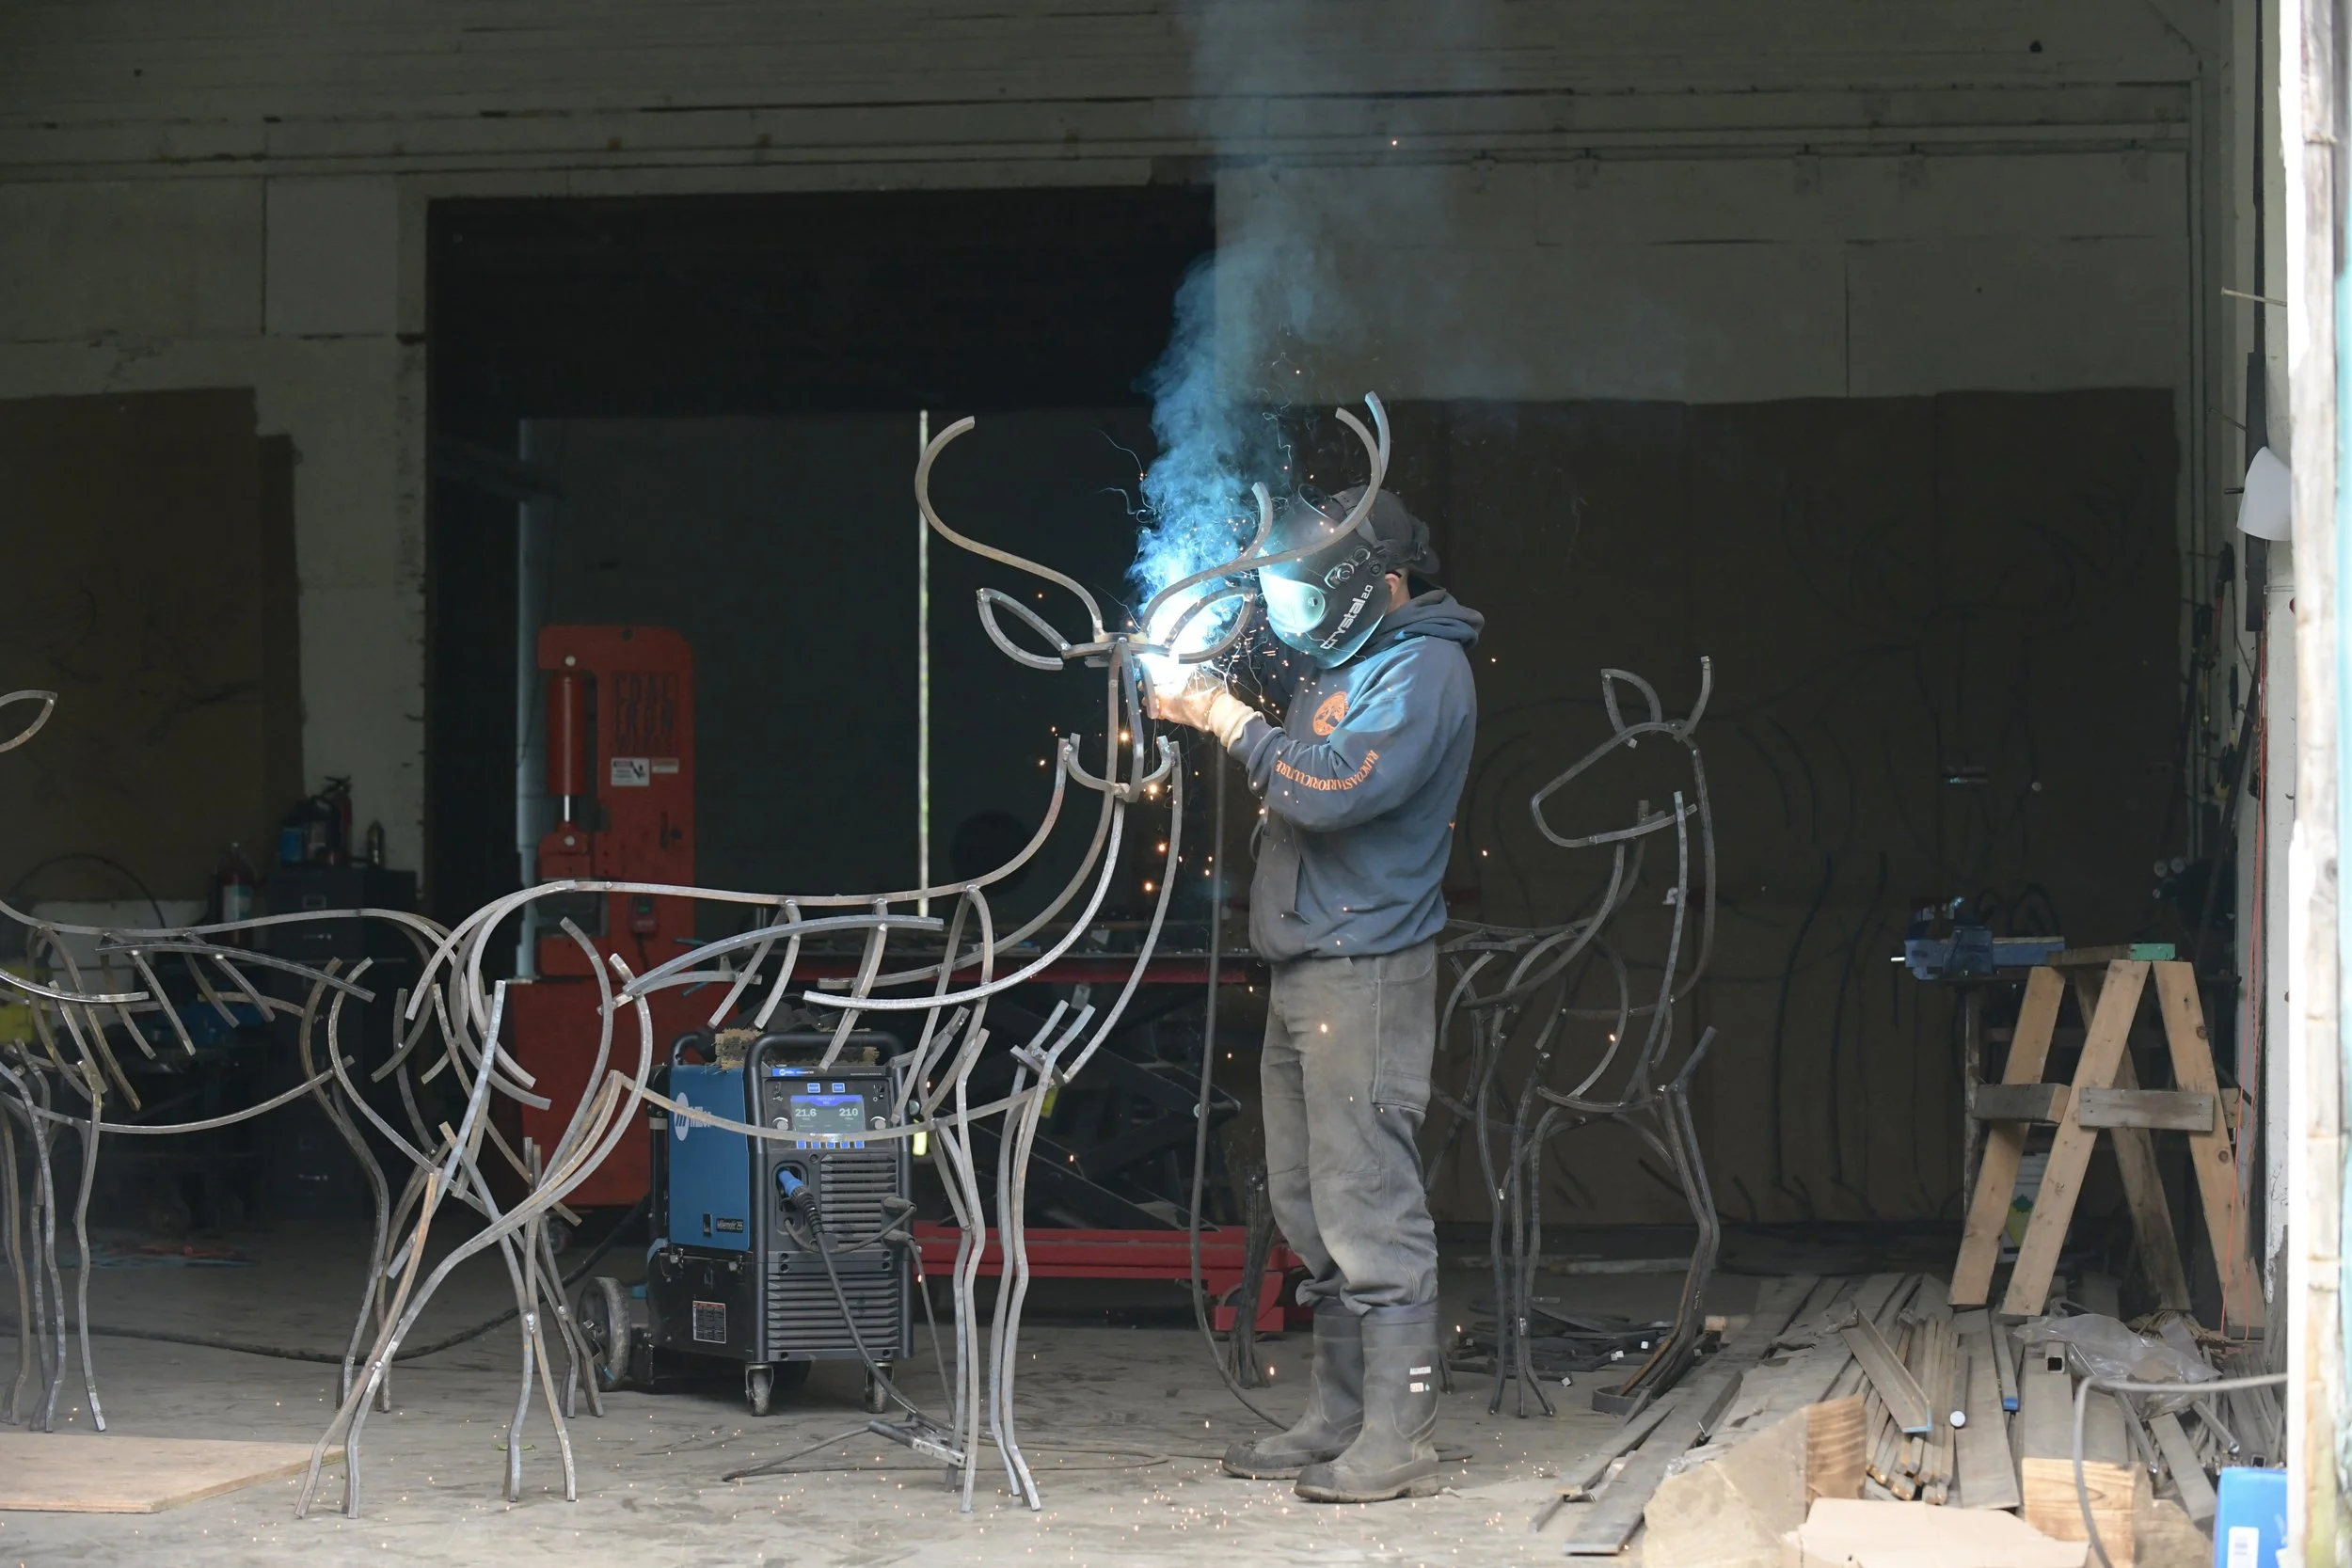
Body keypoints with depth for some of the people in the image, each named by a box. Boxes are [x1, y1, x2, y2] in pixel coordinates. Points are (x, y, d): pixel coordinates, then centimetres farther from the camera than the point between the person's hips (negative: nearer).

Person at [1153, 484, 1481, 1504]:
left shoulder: (1423, 672, -12)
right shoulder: (1344, 661, 19)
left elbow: (1328, 789, -24)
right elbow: (1293, 777, 25)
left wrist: (1232, 721, -13)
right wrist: (1198, 709, 10)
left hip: (1364, 974, -10)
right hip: (1304, 971, 10)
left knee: (1368, 1209, -12)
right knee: (1311, 1209, 13)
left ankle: (1398, 1443, -11)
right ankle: (1337, 1422, 20)